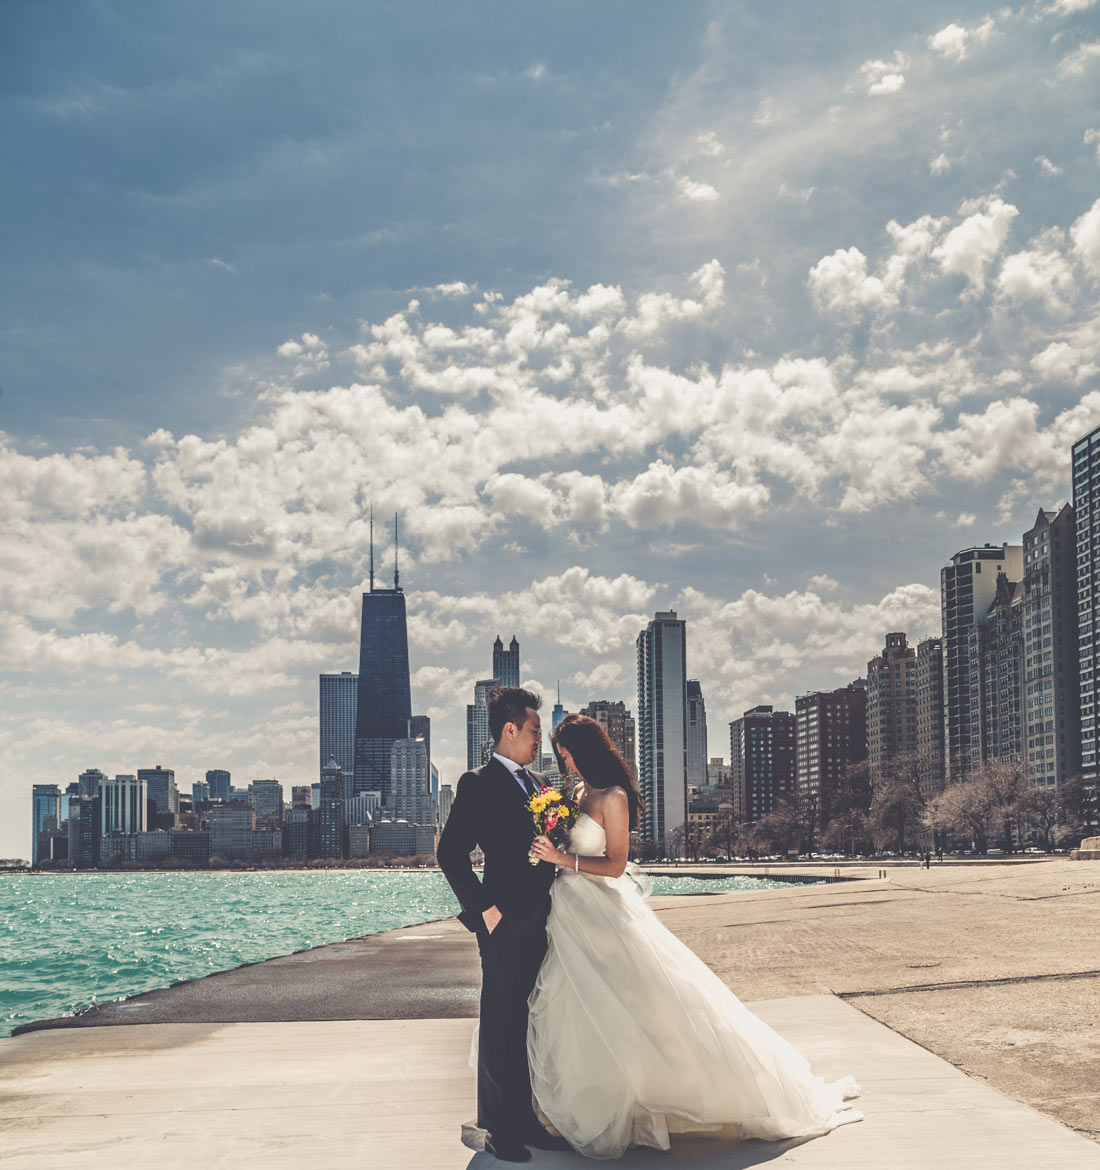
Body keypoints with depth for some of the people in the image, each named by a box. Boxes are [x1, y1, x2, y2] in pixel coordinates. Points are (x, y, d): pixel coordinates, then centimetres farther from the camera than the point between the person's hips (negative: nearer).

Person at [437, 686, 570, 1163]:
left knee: (530, 1028, 11)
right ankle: (496, 1129, 5)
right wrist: (484, 908, -13)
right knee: (501, 1027, -2)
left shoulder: (539, 784, 16)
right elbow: (450, 854, -11)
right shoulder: (477, 784, -6)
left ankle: (525, 1122, 19)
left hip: (538, 924, 7)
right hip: (505, 927, -7)